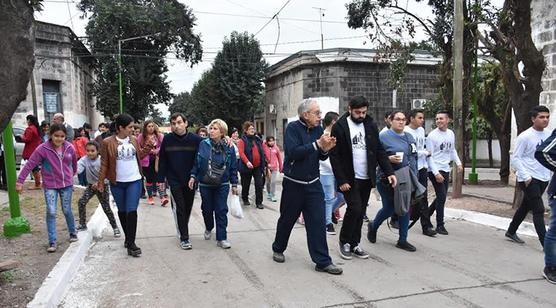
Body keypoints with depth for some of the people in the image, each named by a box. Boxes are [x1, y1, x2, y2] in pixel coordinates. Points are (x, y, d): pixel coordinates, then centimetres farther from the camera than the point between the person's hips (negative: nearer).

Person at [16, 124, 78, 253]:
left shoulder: (70, 148, -5)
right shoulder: (43, 149, -13)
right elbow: (30, 164, -14)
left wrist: (72, 175, 26)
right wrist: (20, 181, -18)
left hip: (67, 184, 2)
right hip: (50, 186, -2)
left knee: (67, 210, 12)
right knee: (51, 212, -4)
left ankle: (73, 233, 34)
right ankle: (52, 242, 4)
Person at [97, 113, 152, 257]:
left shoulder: (134, 140, 3)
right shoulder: (108, 142, -7)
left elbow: (139, 155, 14)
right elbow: (104, 163, -4)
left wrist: (147, 148, -3)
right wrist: (101, 182, -4)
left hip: (134, 181, 1)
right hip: (117, 183, -1)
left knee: (132, 211, -7)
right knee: (122, 211, 14)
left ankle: (131, 243, -3)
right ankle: (128, 237, 31)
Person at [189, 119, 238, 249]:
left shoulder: (229, 147, -4)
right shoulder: (203, 145, -4)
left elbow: (233, 167, 1)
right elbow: (196, 162, 3)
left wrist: (234, 184, 2)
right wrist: (193, 176, -7)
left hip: (222, 185, -1)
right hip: (205, 184, 1)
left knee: (221, 211, -1)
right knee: (207, 209, 13)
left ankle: (221, 238, 7)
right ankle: (208, 228, 41)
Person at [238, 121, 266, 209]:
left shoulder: (258, 140, 10)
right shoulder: (242, 140, -6)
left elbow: (262, 153, 15)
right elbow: (241, 152, -19)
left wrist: (263, 164, 12)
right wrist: (247, 162, -32)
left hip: (258, 167, 4)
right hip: (246, 167, -4)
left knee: (259, 184, -1)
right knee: (246, 184, 10)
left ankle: (259, 202, 7)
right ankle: (245, 199, 31)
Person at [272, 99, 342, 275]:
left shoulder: (318, 129, 3)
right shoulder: (293, 128, -12)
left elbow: (321, 157, 8)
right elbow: (293, 152, -26)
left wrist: (326, 149, -14)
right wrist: (317, 144, -29)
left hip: (313, 184, 4)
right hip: (293, 183, -4)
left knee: (318, 222, 0)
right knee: (287, 220, 13)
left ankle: (322, 262, 6)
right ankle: (278, 249, 36)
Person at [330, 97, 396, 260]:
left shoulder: (371, 125, 6)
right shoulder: (339, 127, -8)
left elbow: (379, 150, 8)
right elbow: (334, 156, -9)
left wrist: (389, 172, -3)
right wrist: (341, 180, -14)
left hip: (366, 178, 5)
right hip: (349, 179, -4)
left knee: (360, 212, 8)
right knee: (354, 208, -12)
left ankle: (354, 244, 22)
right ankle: (344, 242, 9)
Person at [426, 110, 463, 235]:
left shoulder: (451, 134, 8)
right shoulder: (432, 135, -12)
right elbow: (429, 156, -13)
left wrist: (458, 163, 9)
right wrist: (436, 173, -20)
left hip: (446, 170, 7)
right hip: (435, 170, -7)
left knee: (441, 197, 13)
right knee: (441, 197, -9)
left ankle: (427, 214, 32)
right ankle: (440, 225, 2)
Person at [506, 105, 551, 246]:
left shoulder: (549, 135, 6)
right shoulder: (525, 137, -12)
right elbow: (515, 158, -12)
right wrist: (526, 176, -18)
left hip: (543, 178, 7)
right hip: (529, 179, -7)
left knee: (525, 206, 19)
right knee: (539, 210, -9)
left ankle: (511, 231, 35)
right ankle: (546, 244, -6)